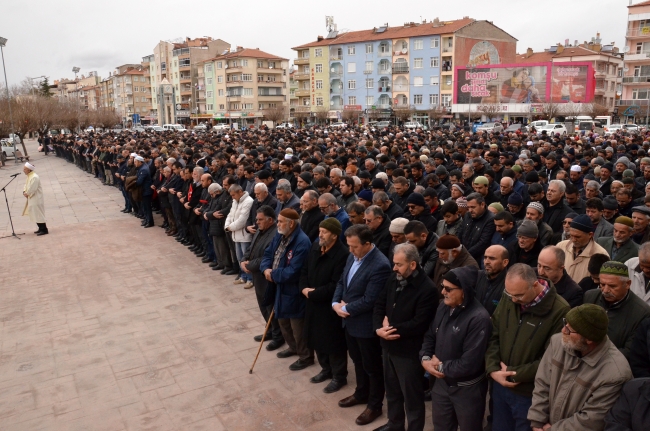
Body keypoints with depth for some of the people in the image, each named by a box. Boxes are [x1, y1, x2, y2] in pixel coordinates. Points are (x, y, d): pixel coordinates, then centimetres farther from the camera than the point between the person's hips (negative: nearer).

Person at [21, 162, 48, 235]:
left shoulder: (34, 177, -22)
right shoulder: (29, 176, 9)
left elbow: (32, 189, -24)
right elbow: (26, 185, 16)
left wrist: (27, 193, -10)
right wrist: (24, 192, -1)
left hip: (36, 199, -10)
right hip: (31, 199, 10)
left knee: (39, 215, -6)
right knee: (35, 214, 15)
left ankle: (44, 230, 0)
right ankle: (41, 229, 24)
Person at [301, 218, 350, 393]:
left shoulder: (343, 255, -23)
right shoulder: (315, 246, 2)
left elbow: (335, 286, -25)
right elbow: (305, 270, 10)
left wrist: (313, 293, -19)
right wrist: (304, 288, -8)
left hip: (331, 306, -8)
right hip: (313, 303, 8)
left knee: (334, 342, 7)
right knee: (317, 338, 20)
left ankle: (339, 376, 26)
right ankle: (326, 369, 41)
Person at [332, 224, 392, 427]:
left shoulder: (380, 265, -28)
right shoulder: (353, 256, 0)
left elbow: (368, 301, -27)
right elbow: (341, 282, 10)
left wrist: (346, 308, -15)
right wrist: (336, 303, -7)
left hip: (366, 325, -8)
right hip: (349, 321, 8)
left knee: (372, 366, 12)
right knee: (358, 361, 25)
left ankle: (374, 405, 31)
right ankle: (361, 394, 46)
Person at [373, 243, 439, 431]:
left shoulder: (427, 289, -20)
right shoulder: (393, 278, 1)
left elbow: (419, 324, -22)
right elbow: (379, 304, 5)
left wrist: (393, 330, -15)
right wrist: (379, 328, -12)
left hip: (408, 352, -7)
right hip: (388, 346, 7)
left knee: (412, 396, 11)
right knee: (392, 391, 24)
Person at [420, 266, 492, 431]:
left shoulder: (479, 318, -27)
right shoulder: (444, 306, -4)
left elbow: (469, 364, -28)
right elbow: (430, 336, 6)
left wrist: (442, 367, -15)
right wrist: (425, 358, -11)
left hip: (468, 389, -6)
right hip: (442, 382, 6)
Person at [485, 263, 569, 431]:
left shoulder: (559, 311, -20)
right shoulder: (507, 300, -3)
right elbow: (493, 337, 3)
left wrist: (514, 373, -14)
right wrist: (493, 369, -10)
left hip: (529, 393, -5)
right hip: (500, 385, 5)